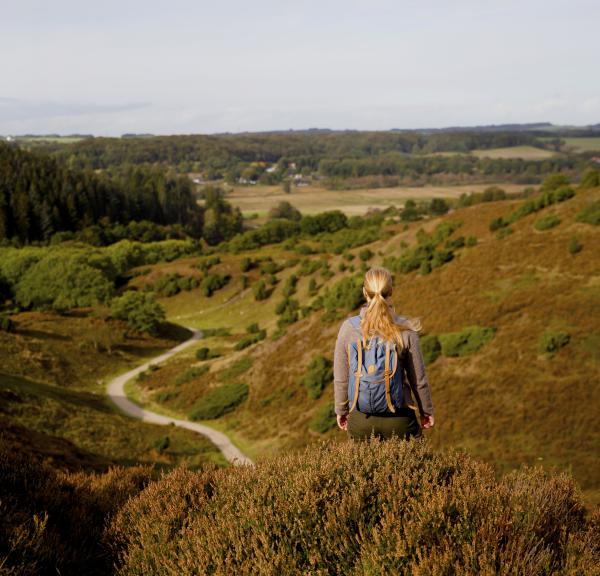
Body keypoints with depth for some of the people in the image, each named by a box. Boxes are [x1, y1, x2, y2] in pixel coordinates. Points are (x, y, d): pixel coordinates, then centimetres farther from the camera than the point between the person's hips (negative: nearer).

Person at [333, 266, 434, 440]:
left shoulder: (348, 328, -10)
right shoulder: (406, 330, -12)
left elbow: (341, 378, -1)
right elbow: (418, 378, -3)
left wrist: (341, 410, 15)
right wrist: (426, 411, 13)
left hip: (361, 419, 2)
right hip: (399, 417, -1)